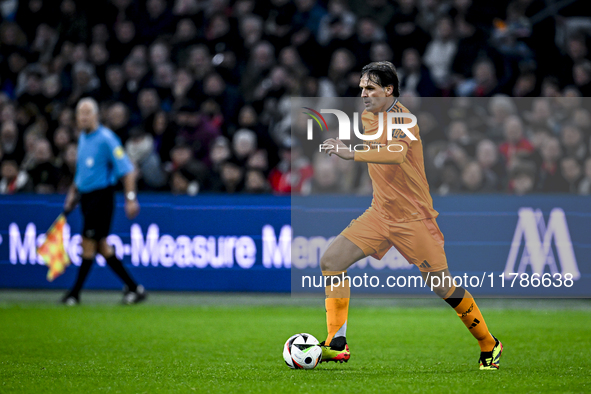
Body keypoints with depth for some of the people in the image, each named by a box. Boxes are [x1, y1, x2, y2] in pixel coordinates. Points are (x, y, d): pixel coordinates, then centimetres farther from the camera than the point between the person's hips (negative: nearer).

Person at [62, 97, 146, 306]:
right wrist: (73, 193, 22)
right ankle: (133, 288, 14)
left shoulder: (106, 138, -13)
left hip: (101, 196, -9)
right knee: (101, 246, 8)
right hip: (86, 196, 9)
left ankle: (75, 293, 3)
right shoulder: (83, 137, 12)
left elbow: (127, 170, -16)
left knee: (88, 244, -5)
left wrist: (130, 198, -22)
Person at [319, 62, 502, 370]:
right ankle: (337, 345, -5)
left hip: (413, 219, -7)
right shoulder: (367, 117, 6)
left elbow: (397, 153, -40)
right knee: (331, 261, -7)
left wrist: (352, 154, -45)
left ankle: (489, 347, 16)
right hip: (380, 214, 7)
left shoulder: (401, 117, -19)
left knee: (443, 287, -3)